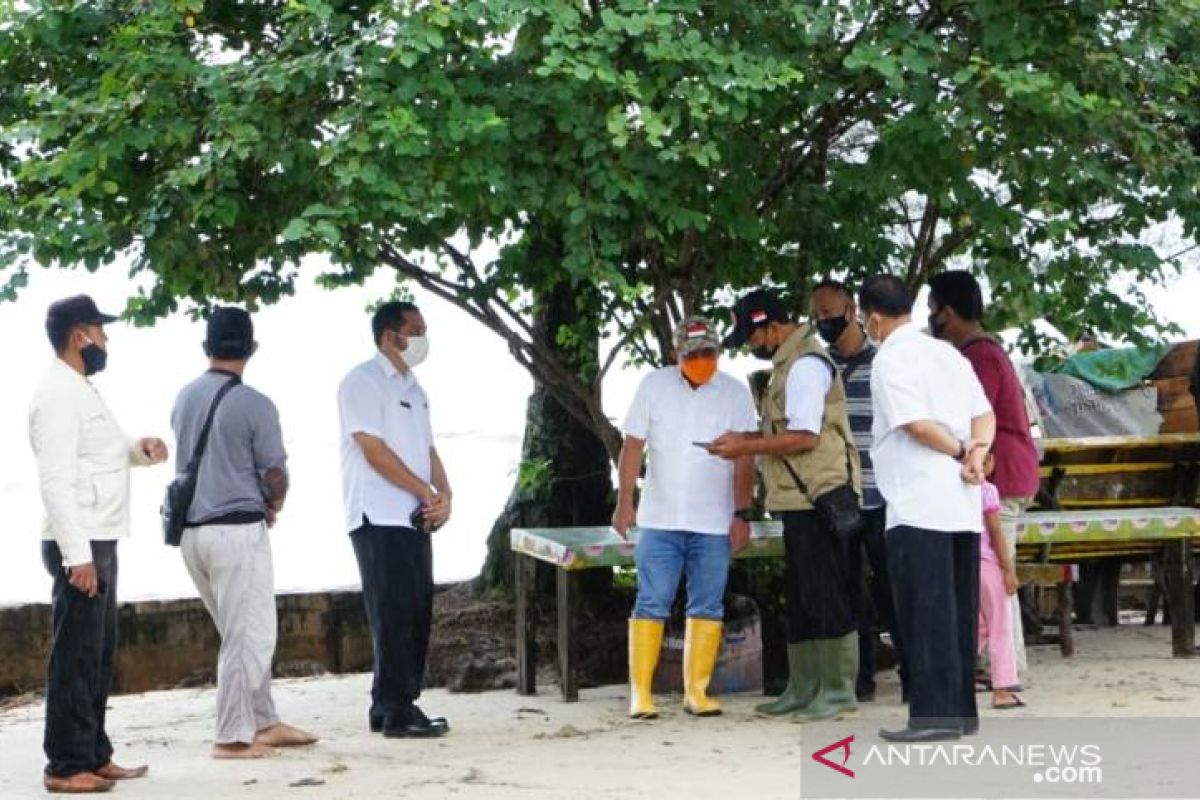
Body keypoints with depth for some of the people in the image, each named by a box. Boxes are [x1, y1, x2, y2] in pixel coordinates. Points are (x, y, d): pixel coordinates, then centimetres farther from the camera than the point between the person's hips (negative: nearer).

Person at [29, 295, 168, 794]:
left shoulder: (79, 390, 16)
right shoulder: (58, 394, -15)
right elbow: (55, 479, -21)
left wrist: (140, 450, 5)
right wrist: (78, 554, -25)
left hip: (98, 542, 10)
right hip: (79, 545, -10)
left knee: (99, 655, 14)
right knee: (75, 656, -6)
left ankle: (94, 756, 22)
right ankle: (65, 766, -1)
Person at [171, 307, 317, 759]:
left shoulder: (185, 398, 6)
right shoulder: (255, 406, -14)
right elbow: (275, 476, -9)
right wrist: (274, 504, 14)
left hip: (192, 530, 7)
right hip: (238, 530, -7)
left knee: (242, 635, 17)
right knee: (248, 637, 1)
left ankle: (263, 723, 23)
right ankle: (233, 738, 2)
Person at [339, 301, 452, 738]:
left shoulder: (412, 388, 18)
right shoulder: (363, 382, -8)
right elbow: (374, 451, -15)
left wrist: (443, 493, -3)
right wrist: (428, 494, -13)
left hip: (415, 518, 8)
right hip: (380, 518, -8)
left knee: (416, 613, 9)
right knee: (393, 615, -7)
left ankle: (392, 706, 16)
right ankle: (396, 712, -4)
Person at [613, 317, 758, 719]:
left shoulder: (735, 393, 1)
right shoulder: (654, 385, 2)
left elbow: (744, 459, 1)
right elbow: (633, 446, 3)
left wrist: (742, 513, -4)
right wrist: (624, 502, -3)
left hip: (714, 523, 1)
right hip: (660, 519, -1)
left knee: (707, 607, 3)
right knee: (651, 605, -3)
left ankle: (697, 692, 10)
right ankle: (640, 694, -1)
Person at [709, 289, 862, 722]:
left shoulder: (805, 364, -14)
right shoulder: (791, 362, 18)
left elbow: (804, 437, -20)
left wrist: (745, 447, -14)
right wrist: (747, 438, 11)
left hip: (819, 498, -10)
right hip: (803, 500, 10)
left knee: (827, 597, -6)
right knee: (802, 600, 13)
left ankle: (838, 690, -1)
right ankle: (803, 689, 19)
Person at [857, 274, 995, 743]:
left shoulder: (890, 359, -7)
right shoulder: (948, 354, 17)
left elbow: (917, 425, -16)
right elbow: (985, 415, 10)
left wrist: (960, 452, -2)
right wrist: (975, 453, -5)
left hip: (918, 507, -8)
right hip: (962, 505, 8)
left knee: (925, 611, -6)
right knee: (957, 610, 11)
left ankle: (934, 716, -7)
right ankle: (961, 709, 16)